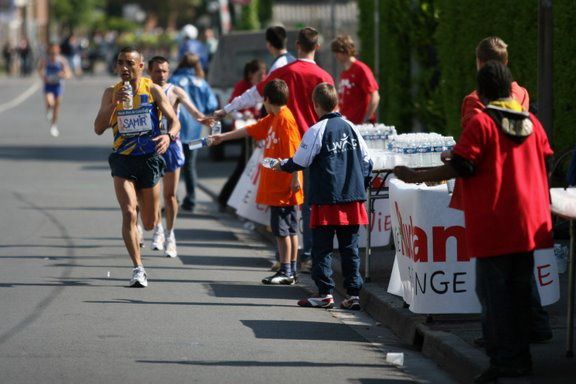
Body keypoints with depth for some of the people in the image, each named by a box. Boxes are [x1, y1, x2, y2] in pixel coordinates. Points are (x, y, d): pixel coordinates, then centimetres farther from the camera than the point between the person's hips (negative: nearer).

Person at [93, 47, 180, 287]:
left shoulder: (153, 90, -1)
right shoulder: (111, 93, 2)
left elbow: (174, 121, -5)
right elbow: (99, 129, -5)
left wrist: (169, 136, -28)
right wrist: (114, 103, -19)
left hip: (149, 159, 0)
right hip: (122, 159, 0)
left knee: (150, 223, 8)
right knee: (129, 214, -18)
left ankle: (140, 202, 46)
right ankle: (138, 268, -13)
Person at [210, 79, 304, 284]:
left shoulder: (285, 119, -15)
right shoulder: (272, 119, 14)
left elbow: (293, 152, -20)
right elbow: (250, 130, 25)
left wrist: (295, 179, -22)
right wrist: (223, 137, 32)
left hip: (284, 186, -9)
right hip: (276, 185, 9)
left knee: (281, 228, -6)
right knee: (290, 229, 11)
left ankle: (286, 272, -3)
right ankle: (291, 271, 14)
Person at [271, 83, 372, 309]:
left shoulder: (316, 131, -9)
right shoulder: (350, 128, 7)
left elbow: (300, 162, -5)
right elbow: (366, 161, 10)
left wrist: (282, 165, 15)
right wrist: (361, 185, 21)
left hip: (327, 200, -5)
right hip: (353, 198, 5)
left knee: (322, 248, 3)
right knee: (350, 248, 8)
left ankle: (325, 293, 1)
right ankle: (353, 293, 6)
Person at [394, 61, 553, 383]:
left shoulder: (482, 124, -11)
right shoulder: (532, 123, 6)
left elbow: (461, 167, -16)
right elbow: (544, 164, 14)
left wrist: (416, 176, -9)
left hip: (494, 228, -6)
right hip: (529, 222, 6)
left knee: (493, 292, -1)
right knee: (520, 290, 13)